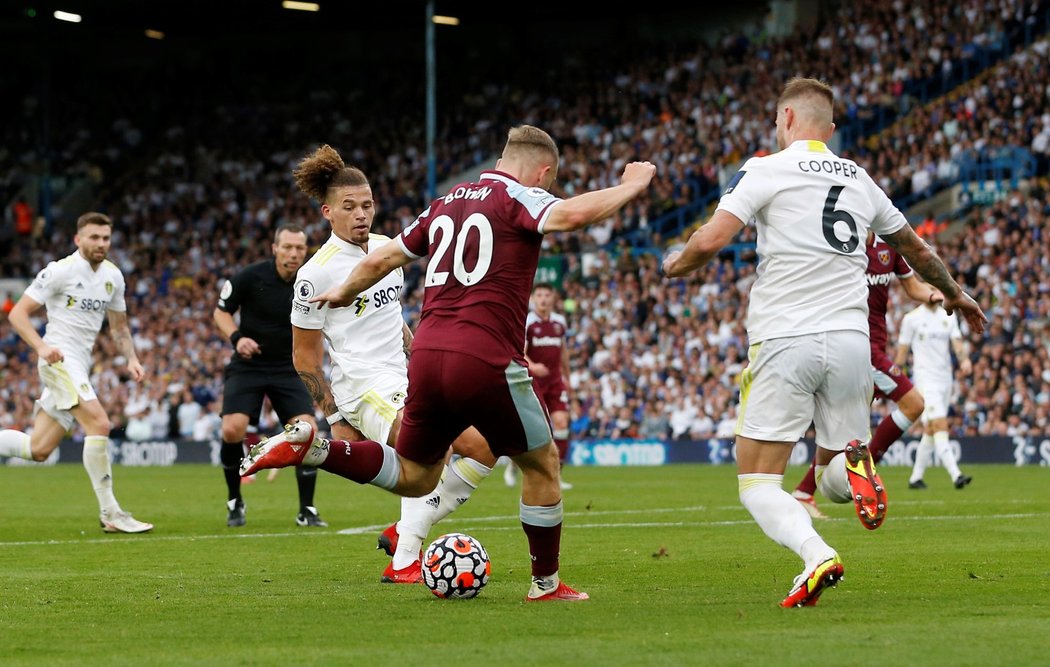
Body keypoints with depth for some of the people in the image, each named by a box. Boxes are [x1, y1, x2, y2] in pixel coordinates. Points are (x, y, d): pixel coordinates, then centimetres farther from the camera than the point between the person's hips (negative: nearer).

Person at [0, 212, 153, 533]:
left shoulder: (113, 276, 11)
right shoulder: (60, 271, -10)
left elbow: (118, 326, 22)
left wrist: (131, 359, 5)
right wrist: (41, 346, -26)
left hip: (80, 366, 8)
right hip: (60, 359, -8)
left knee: (38, 450, 6)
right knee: (99, 424, -23)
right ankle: (110, 514, -19)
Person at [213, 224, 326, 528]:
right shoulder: (250, 276, -11)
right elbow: (221, 312, -2)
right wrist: (237, 338, -20)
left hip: (289, 369, 2)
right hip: (247, 366, -2)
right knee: (232, 430, -18)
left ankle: (306, 510, 0)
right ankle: (234, 503, 6)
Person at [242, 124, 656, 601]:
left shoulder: (447, 203, 20)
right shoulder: (519, 198, 0)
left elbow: (380, 260, 26)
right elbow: (572, 214, -22)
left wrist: (345, 293, 45)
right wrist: (629, 187, -7)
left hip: (427, 355, 6)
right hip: (486, 361, -6)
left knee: (413, 477, 18)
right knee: (541, 465, 14)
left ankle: (310, 446, 0)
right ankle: (546, 584, 21)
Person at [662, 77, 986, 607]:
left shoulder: (765, 170, -1)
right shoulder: (859, 180, 16)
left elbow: (712, 240, -12)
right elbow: (914, 249, 29)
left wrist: (677, 264, 11)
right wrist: (954, 294, 48)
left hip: (785, 342, -4)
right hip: (851, 340, 4)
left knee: (757, 482, 1)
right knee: (832, 479, 18)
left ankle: (816, 555, -28)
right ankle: (855, 467, -19)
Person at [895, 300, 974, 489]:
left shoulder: (949, 317, 12)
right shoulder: (911, 319, -1)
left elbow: (957, 342, 1)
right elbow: (902, 351, 1)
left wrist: (964, 359, -20)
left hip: (946, 378, 6)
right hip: (926, 379, -6)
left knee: (930, 430, 9)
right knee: (940, 426, -17)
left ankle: (916, 477, 19)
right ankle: (956, 475, -27)